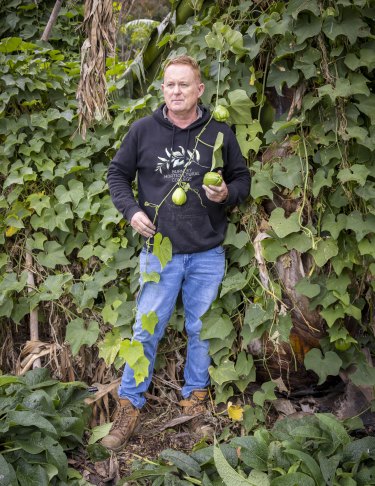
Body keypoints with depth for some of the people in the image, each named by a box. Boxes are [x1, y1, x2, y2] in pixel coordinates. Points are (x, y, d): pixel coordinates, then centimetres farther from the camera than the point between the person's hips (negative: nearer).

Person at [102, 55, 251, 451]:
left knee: (201, 328, 14)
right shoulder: (143, 130, -1)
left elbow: (242, 178, 11)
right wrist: (132, 210, -7)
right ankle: (130, 404, 19)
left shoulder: (219, 133, 1)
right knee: (146, 330, 4)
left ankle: (195, 394, 33)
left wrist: (227, 194, -11)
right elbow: (118, 174, 8)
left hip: (208, 254, 1)